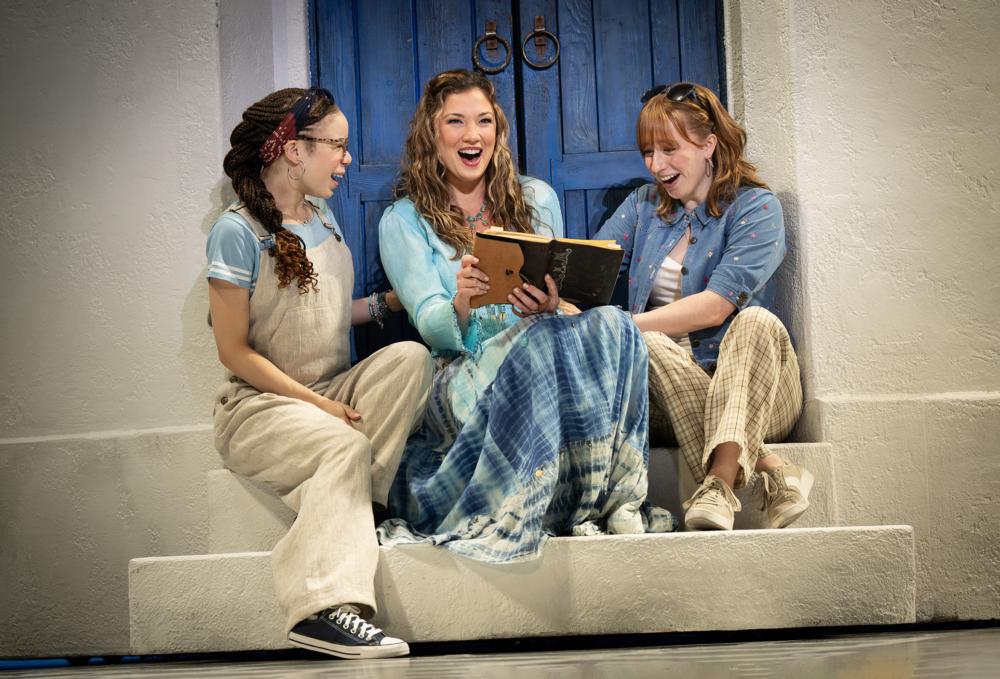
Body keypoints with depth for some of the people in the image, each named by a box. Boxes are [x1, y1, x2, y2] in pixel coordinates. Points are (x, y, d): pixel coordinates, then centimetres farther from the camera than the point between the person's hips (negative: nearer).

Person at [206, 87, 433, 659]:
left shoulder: (324, 218, 13)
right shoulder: (238, 232, -11)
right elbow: (235, 350, -12)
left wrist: (391, 300, 9)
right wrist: (317, 404, -19)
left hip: (336, 391, 7)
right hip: (262, 403, -7)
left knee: (411, 356, -20)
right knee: (343, 446, -35)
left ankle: (346, 511, -25)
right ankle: (326, 606, -42)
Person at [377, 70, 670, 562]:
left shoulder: (537, 201, 18)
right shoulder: (404, 222, 8)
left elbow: (563, 297, 14)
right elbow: (434, 328, -4)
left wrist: (551, 308, -13)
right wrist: (460, 304, -30)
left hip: (541, 364, 3)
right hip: (461, 379, -3)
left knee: (612, 325, -31)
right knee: (539, 340, -36)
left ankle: (607, 499, -31)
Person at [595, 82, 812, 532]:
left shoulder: (755, 208, -1)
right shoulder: (642, 206, 15)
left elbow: (715, 306, -16)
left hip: (746, 389, -3)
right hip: (668, 392, 3)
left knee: (756, 322, -33)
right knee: (645, 344, -30)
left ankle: (720, 482, -51)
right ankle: (768, 471, -39)